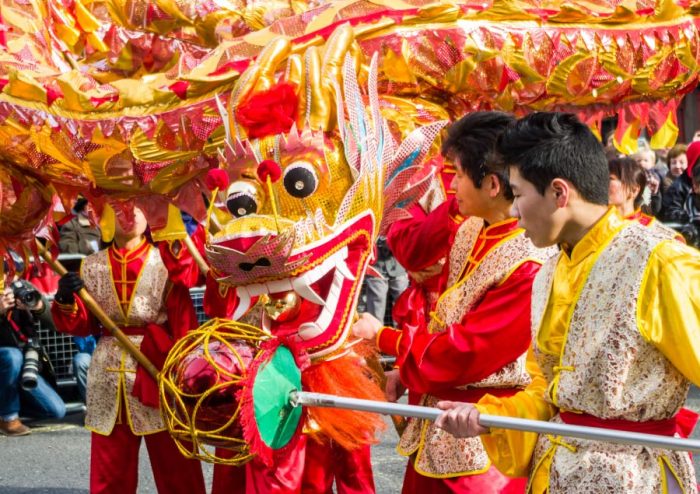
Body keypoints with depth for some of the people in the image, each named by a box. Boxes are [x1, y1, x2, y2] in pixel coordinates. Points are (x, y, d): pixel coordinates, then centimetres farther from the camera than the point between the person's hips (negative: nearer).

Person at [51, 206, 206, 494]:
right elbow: (84, 325, 7)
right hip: (108, 380, 3)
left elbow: (184, 326, -5)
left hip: (159, 373, -3)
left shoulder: (165, 263, -2)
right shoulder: (92, 266, 8)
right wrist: (66, 303, -12)